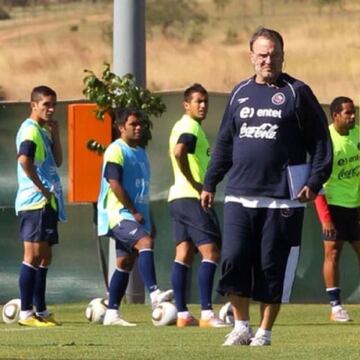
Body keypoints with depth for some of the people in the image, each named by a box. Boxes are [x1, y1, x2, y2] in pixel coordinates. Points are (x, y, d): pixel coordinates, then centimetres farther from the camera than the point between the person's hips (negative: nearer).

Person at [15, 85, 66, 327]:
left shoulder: (44, 130, 18)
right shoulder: (31, 130, -12)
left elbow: (57, 162, 19)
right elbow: (24, 160, -27)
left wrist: (55, 135, 7)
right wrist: (42, 188, -20)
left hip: (46, 202, 10)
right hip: (35, 202, -10)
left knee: (44, 257, 13)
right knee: (33, 255, -10)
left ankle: (41, 311, 18)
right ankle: (26, 313, -10)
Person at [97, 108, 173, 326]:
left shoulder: (141, 153, 19)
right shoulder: (116, 151, -7)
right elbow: (114, 184, -16)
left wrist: (148, 218, 21)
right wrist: (133, 211, -16)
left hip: (137, 216, 9)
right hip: (119, 214, -9)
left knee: (125, 264, 6)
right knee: (146, 242, -29)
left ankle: (112, 313, 9)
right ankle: (155, 293, -40)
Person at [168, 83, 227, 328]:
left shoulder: (181, 127, 19)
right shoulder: (191, 127, -11)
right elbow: (179, 152, -29)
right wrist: (196, 184, -21)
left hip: (178, 198, 10)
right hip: (192, 198, -10)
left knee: (184, 255, 8)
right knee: (211, 253, -11)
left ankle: (182, 314, 7)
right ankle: (206, 314, -16)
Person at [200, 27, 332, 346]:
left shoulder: (297, 93, 1)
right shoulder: (240, 94, 13)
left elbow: (321, 143, -1)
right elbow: (224, 143, 19)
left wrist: (314, 182, -11)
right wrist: (210, 184, 15)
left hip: (281, 199, -3)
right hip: (239, 197, 3)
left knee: (272, 267, 0)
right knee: (233, 260, -6)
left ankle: (264, 332, 10)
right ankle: (241, 328, 6)